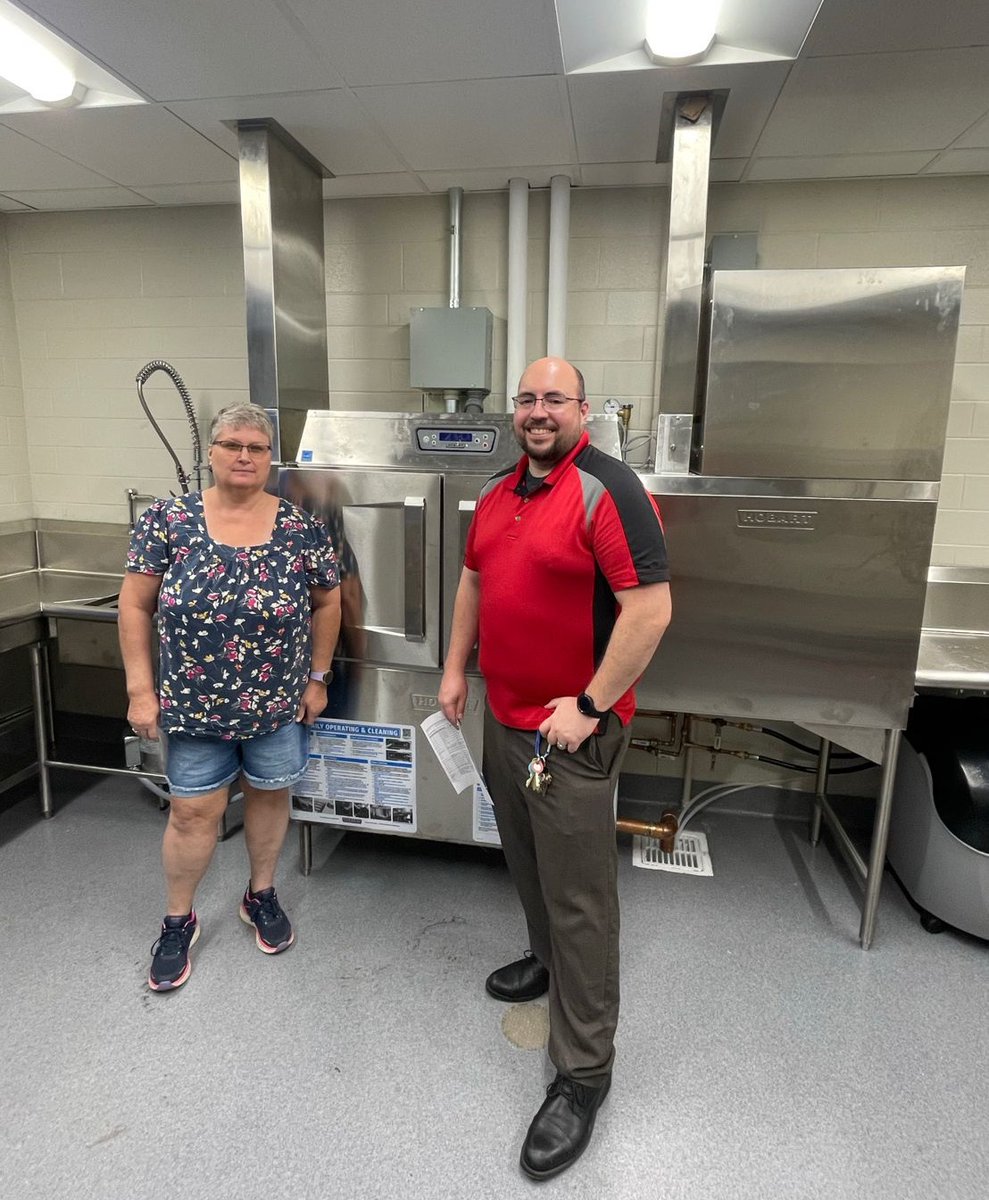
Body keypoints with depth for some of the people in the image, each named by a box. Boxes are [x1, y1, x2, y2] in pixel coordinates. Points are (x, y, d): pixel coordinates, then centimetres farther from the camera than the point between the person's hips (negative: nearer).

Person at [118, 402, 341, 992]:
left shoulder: (301, 527, -7)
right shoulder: (167, 520, -6)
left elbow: (327, 603, 2)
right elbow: (136, 606, -3)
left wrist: (318, 677, 3)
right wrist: (141, 689, -5)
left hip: (279, 703, 1)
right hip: (193, 703, 0)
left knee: (270, 794, 16)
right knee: (194, 811, 10)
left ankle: (261, 894, 40)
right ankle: (178, 919, 34)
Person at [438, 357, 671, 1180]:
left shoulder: (607, 489, -16)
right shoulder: (498, 492, 9)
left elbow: (651, 609, -21)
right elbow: (473, 581, 19)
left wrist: (589, 706, -20)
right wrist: (455, 668, 14)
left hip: (573, 729, -7)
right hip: (503, 715, 8)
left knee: (580, 897, 3)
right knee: (527, 861, 24)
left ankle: (584, 1073, 20)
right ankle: (548, 959, 50)